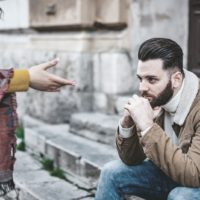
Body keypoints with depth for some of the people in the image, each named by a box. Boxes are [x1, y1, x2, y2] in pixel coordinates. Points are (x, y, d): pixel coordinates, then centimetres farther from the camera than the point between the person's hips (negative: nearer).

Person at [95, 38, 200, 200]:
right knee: (112, 172, -3)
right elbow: (132, 159, -2)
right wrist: (127, 125, -22)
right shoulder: (156, 100, -10)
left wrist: (147, 126, -37)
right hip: (170, 176, 6)